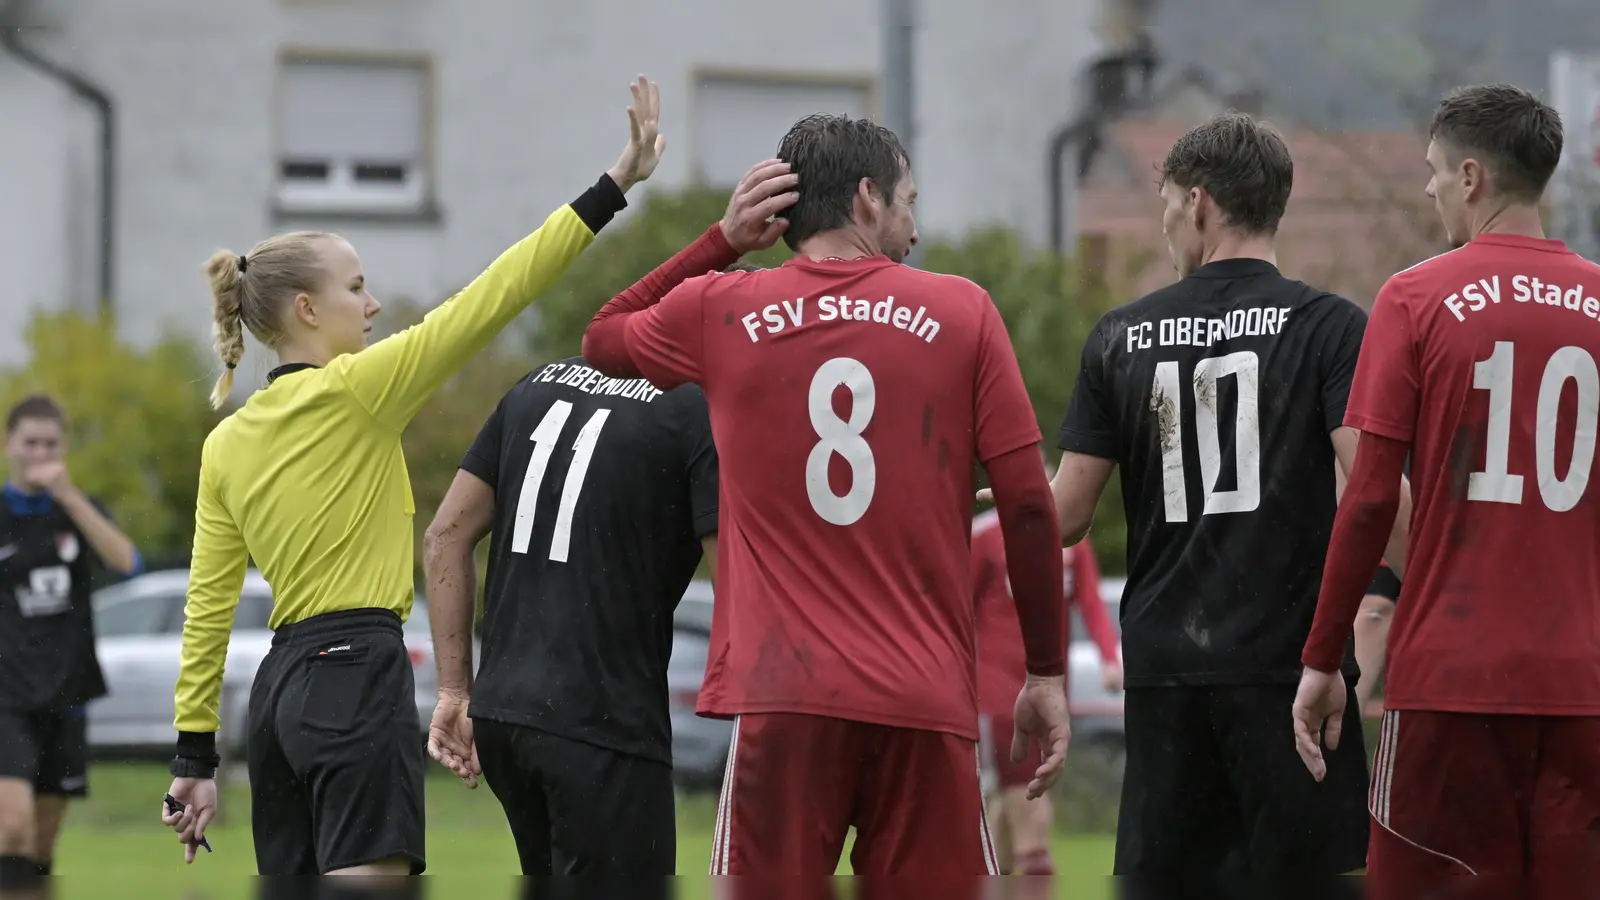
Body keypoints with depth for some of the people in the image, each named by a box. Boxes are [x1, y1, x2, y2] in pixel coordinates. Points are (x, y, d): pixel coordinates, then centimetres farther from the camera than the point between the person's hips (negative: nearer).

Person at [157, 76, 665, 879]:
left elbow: (207, 610, 11)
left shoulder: (227, 443, 12)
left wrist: (195, 755, 14)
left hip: (281, 684, 8)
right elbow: (494, 298, -9)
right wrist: (614, 187, -7)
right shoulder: (355, 390, -7)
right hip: (360, 673, -8)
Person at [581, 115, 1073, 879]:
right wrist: (1046, 673, 9)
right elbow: (1028, 507, 2)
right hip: (928, 701, 0)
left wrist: (721, 242, 24)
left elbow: (601, 340, 28)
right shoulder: (961, 313, 3)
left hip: (780, 696, 0)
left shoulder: (721, 310, 6)